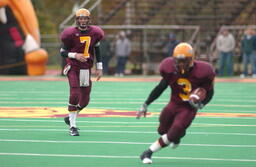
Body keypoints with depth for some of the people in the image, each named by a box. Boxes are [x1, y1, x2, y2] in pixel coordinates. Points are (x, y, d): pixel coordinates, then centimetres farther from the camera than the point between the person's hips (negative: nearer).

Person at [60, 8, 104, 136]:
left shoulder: (94, 33, 2)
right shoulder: (71, 34, -10)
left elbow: (97, 51, 14)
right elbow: (62, 52, -4)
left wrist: (99, 68, 11)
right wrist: (75, 55, -20)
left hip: (86, 69, 4)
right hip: (73, 67, -4)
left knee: (85, 100, 5)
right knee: (75, 94, -15)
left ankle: (70, 118, 31)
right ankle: (72, 126, -4)